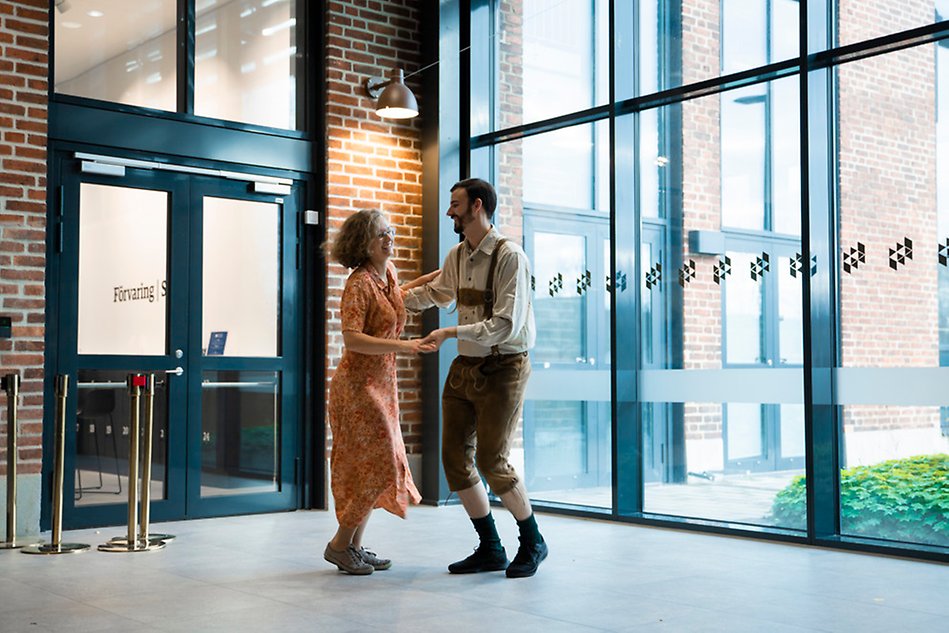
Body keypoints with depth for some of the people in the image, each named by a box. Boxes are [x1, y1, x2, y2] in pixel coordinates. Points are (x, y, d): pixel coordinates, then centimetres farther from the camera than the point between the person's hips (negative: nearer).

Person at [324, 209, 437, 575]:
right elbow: (351, 339, -26)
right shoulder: (359, 283, -18)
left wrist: (432, 278, 25)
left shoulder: (387, 271, 9)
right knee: (377, 465, -7)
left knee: (376, 466, 11)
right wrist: (400, 346, -30)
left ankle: (355, 547, 21)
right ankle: (340, 545, 7)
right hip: (358, 383, -9)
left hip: (382, 383, 9)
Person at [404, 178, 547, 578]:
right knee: (455, 458, 4)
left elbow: (506, 325, -23)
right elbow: (435, 292, 29)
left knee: (492, 461, -10)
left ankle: (532, 543, 13)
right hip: (465, 366, 8)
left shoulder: (509, 257, -15)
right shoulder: (458, 256, 8)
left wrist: (451, 332, -24)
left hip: (503, 368, -8)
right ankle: (490, 549, 18)